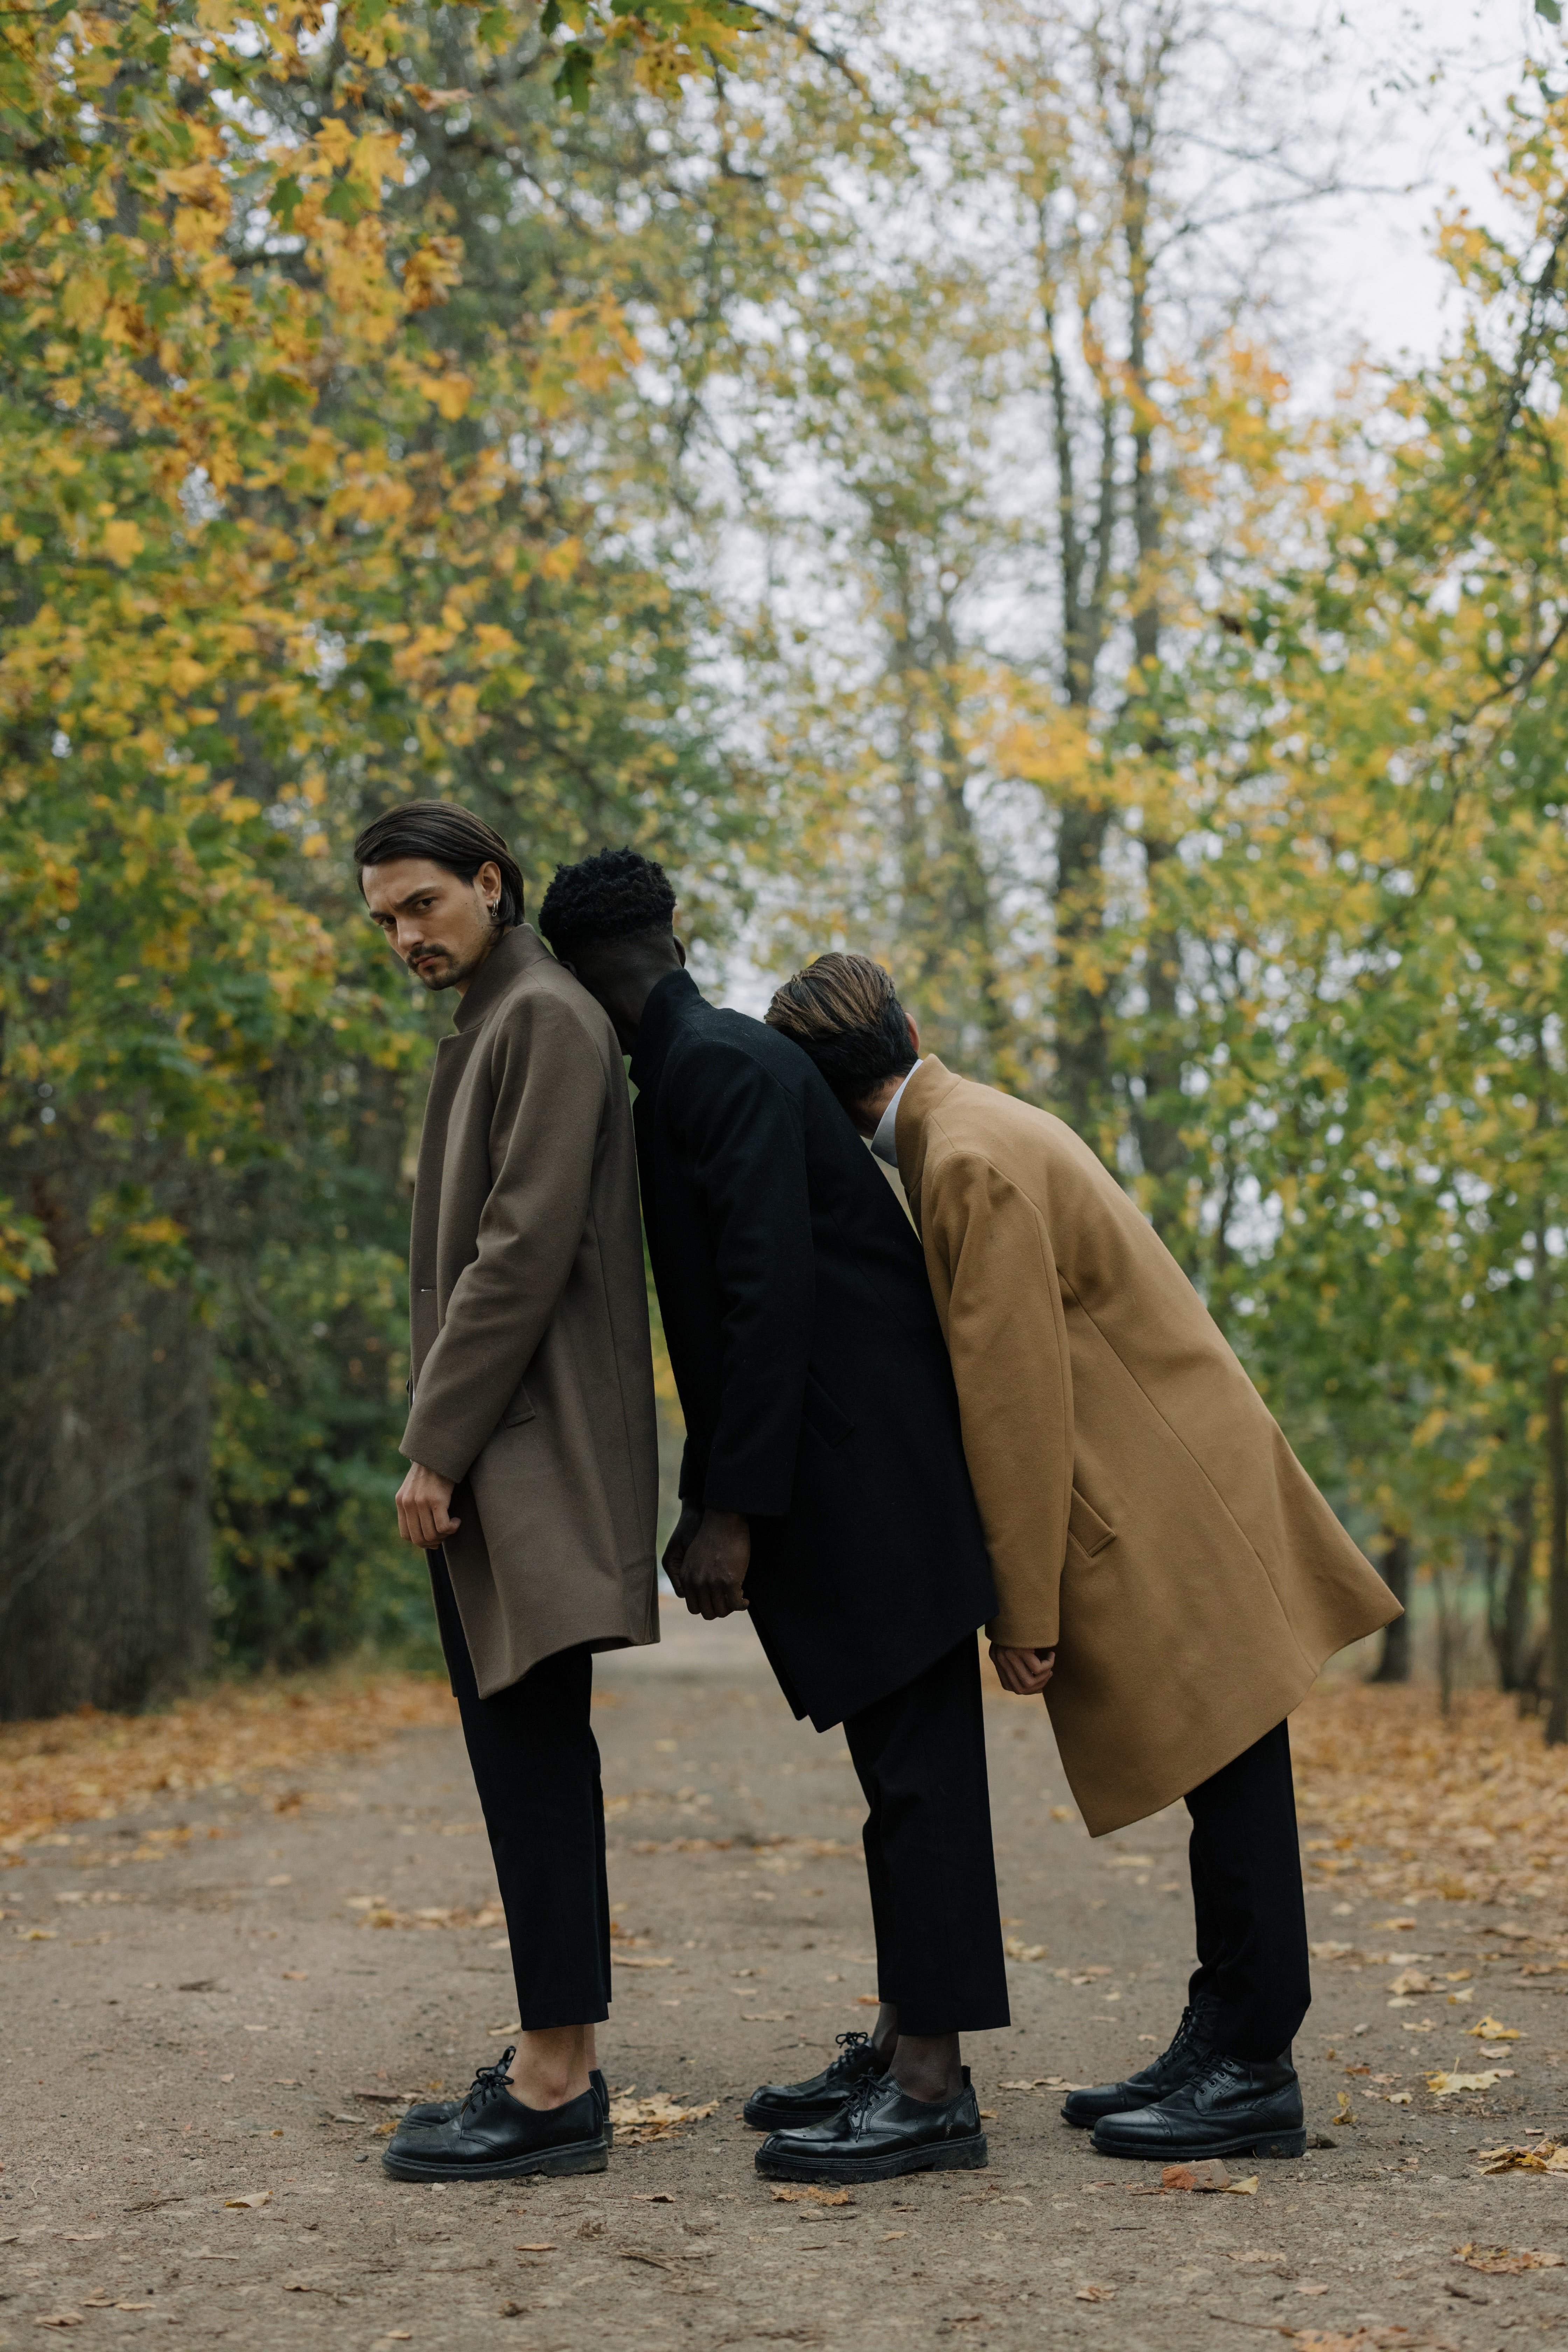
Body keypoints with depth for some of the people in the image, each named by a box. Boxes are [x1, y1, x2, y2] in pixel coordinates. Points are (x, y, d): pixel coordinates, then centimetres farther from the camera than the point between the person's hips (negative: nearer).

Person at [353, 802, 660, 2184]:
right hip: (493, 1453, 10)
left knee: (531, 1748, -11)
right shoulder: (489, 1033, 22)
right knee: (523, 1749, 10)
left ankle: (557, 2087, -9)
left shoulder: (546, 1019, -8)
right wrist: (442, 1440, 14)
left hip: (528, 1448, -10)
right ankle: (556, 2059, 15)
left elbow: (525, 1249, -17)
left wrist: (437, 1443, -17)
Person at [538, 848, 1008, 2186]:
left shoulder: (719, 1067, -12)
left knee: (915, 1762, -8)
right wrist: (715, 1501, 22)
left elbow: (771, 1293, -20)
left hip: (870, 1467, -10)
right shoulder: (695, 1072, 17)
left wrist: (733, 1511, -19)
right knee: (900, 1765, 12)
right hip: (848, 1483, 10)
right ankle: (902, 2051, 20)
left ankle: (934, 2089, -6)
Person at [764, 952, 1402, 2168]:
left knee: (1233, 1787, -5)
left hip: (1173, 1513, -10)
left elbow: (1017, 1398, -19)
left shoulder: (971, 1158, -16)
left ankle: (1255, 2077, -1)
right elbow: (1001, 1376, 18)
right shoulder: (978, 1130, 14)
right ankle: (1219, 2043, 18)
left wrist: (1024, 1607, -15)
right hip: (1165, 1503, 10)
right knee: (1224, 1794, 12)